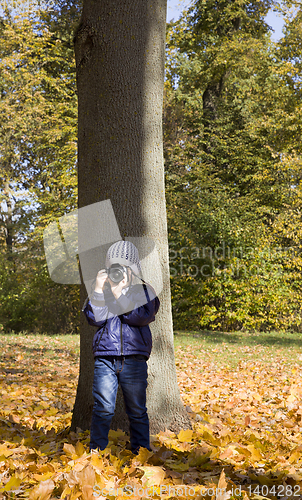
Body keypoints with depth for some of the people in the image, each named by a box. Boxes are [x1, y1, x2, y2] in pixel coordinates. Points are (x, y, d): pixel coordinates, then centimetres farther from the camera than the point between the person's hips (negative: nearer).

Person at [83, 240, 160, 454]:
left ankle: (141, 451, 20)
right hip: (105, 358, 1)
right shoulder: (102, 290, 12)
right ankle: (96, 451, 11)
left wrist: (119, 293, -12)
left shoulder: (144, 290, 8)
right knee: (103, 409, -1)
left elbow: (141, 317, -9)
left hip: (134, 360, -1)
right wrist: (99, 289, -7)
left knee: (137, 410, 7)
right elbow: (95, 319, 0)